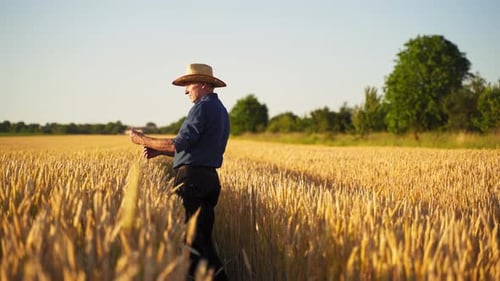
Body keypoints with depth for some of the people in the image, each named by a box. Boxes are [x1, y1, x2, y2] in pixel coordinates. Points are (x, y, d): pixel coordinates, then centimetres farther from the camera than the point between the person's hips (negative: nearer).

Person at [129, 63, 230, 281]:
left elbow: (181, 143, -19)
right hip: (209, 179, 10)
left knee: (191, 240, -7)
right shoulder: (220, 110, 21)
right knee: (203, 240, 13)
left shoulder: (203, 107, -11)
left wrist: (144, 140, -9)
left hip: (192, 179, -10)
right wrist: (160, 151, 14)